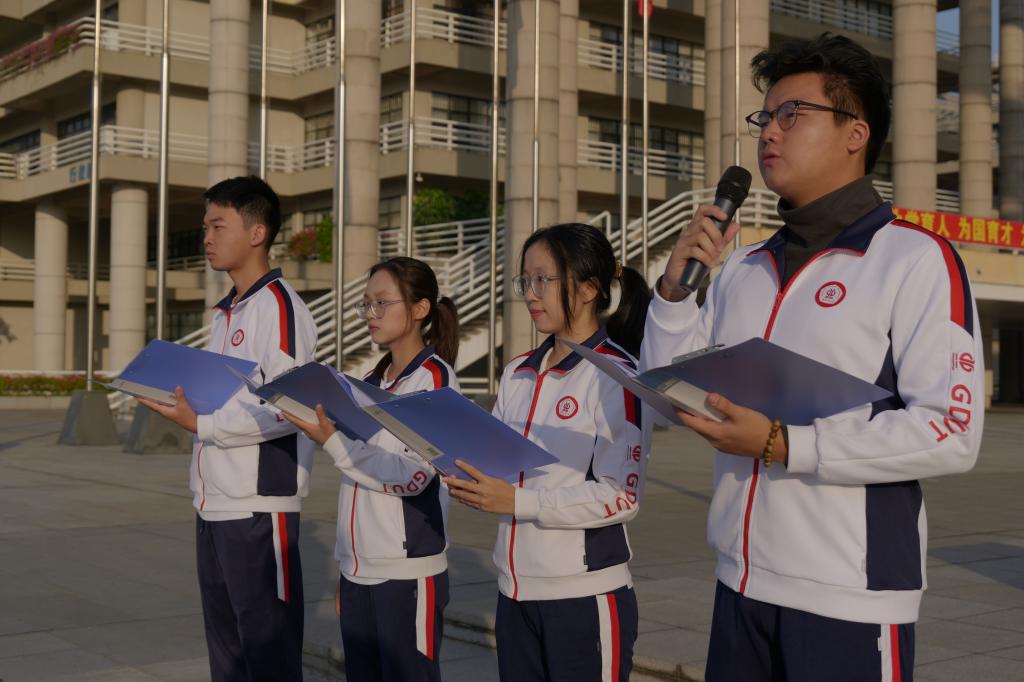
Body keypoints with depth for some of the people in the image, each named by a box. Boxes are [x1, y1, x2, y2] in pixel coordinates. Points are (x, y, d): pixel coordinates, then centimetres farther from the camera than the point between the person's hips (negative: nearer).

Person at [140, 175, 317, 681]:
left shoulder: (279, 306, -13)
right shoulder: (226, 312, 17)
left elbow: (283, 412, -19)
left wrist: (201, 424, -21)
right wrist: (181, 404, 7)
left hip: (260, 507, -9)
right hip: (214, 505, 9)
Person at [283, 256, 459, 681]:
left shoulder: (434, 376, -8)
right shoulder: (373, 382, 15)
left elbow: (414, 475, -17)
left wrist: (333, 442, -23)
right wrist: (346, 567, 19)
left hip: (409, 571, -7)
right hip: (359, 570, 7)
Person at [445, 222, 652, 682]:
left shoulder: (616, 374, -10)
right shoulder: (517, 373, 10)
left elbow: (622, 496, -17)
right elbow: (496, 467, 13)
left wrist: (518, 501, -22)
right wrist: (471, 483, -8)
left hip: (587, 596, -6)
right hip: (515, 592, 6)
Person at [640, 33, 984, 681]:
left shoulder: (916, 259, -9)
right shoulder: (744, 267, 10)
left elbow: (952, 431, -17)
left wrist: (782, 444, -22)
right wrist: (675, 287, -4)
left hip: (852, 598, -5)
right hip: (741, 584, 6)